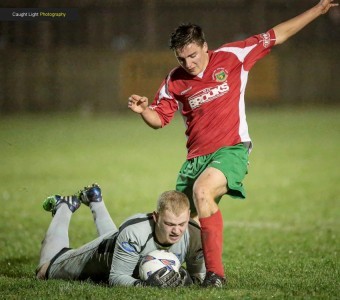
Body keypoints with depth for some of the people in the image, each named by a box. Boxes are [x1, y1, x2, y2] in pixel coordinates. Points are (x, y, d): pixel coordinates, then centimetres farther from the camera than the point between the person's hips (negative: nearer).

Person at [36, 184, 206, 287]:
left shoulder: (195, 236, -38)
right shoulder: (133, 231, -50)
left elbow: (200, 275, -19)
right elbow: (116, 277, -44)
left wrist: (187, 280, -42)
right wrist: (142, 284, -63)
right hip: (102, 255, -4)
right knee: (46, 271, 24)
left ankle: (94, 199, 63)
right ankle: (64, 207, 41)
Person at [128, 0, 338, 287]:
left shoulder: (232, 57, -1)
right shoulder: (175, 81, 5)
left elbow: (277, 35, 5)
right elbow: (159, 119, 10)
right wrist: (143, 110, -13)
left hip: (232, 150, -5)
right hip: (196, 156, 5)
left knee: (202, 190, -31)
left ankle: (215, 272, -30)